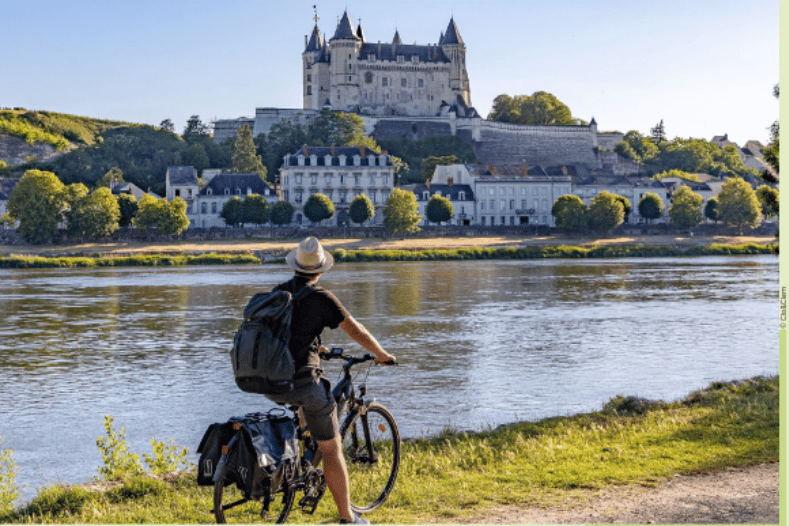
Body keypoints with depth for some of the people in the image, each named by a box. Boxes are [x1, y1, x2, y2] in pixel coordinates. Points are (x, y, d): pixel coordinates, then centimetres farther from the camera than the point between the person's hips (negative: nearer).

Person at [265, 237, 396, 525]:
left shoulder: (278, 292, 11)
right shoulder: (321, 298, -7)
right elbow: (356, 331, 0)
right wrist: (382, 355, 16)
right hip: (303, 381, -6)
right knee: (332, 449, 6)